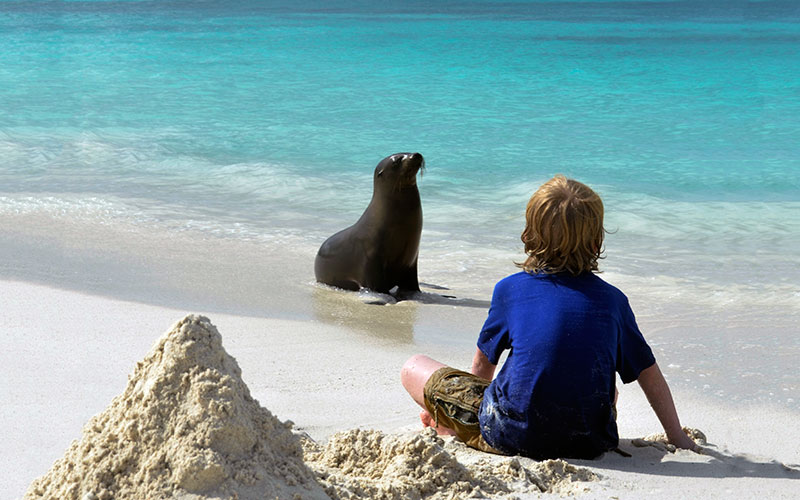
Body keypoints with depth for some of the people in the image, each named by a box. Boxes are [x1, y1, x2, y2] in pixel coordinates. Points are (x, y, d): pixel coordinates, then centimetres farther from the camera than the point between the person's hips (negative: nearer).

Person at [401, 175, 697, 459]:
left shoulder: (510, 288, 3)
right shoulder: (613, 299, 6)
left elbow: (483, 365, 15)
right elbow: (650, 375, 13)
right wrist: (677, 438, 26)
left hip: (512, 438, -2)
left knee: (414, 367, 14)